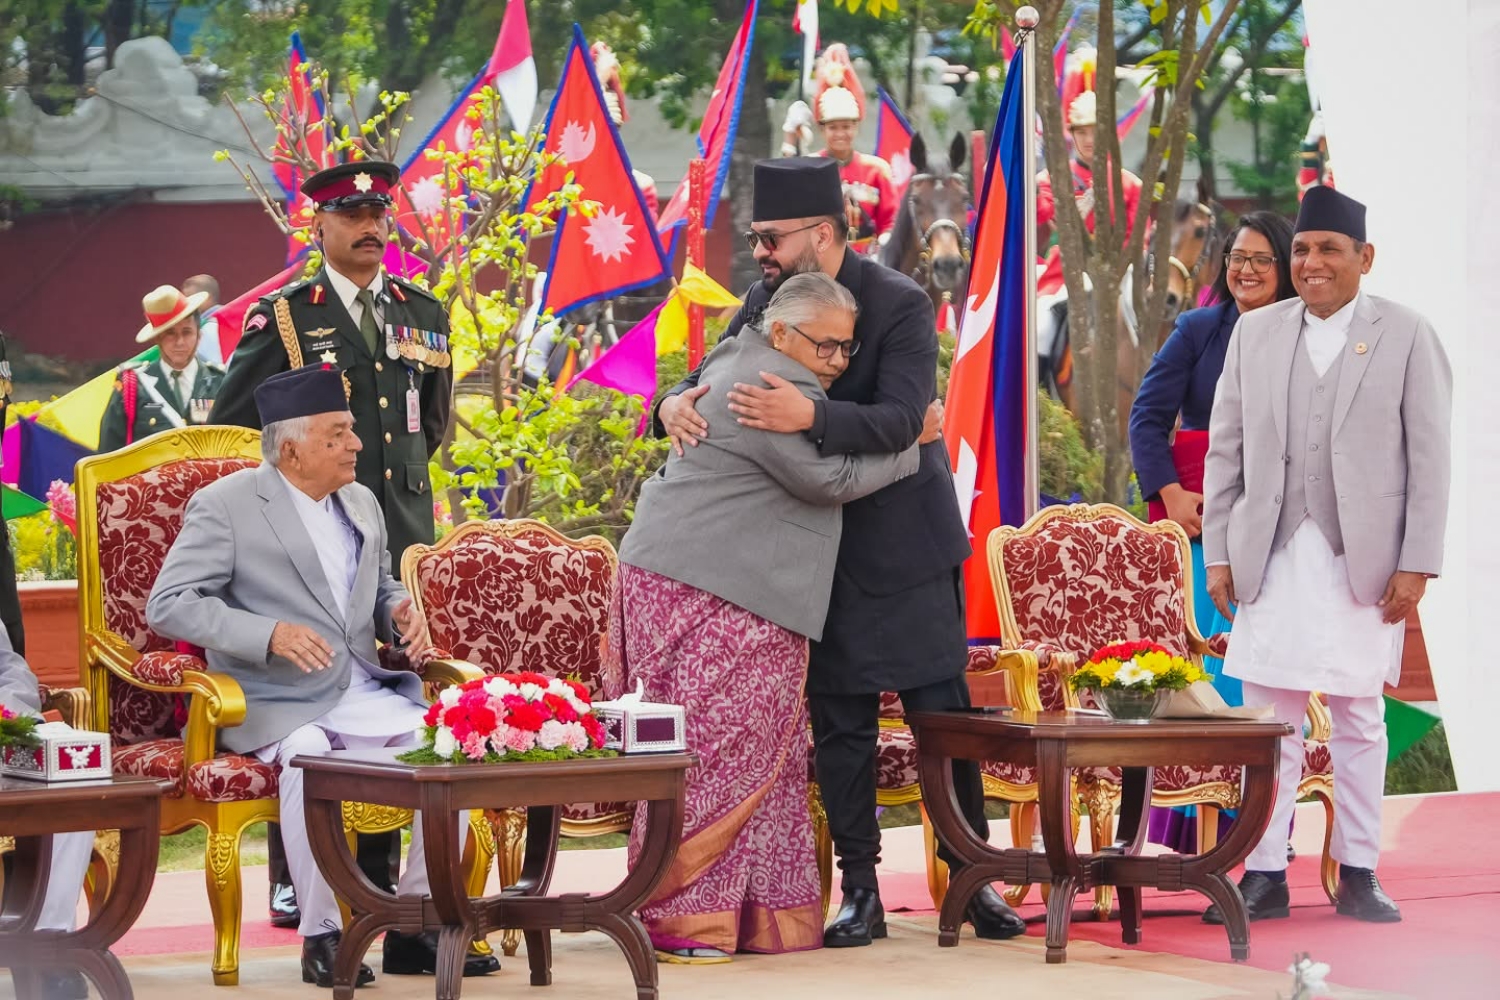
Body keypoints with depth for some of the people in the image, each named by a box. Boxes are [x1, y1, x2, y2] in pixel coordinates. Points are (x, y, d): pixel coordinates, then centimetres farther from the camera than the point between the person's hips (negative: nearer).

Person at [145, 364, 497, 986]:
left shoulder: (361, 503, 17)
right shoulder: (225, 505, -4)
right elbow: (168, 604, -10)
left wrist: (399, 611, 4)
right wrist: (271, 634, -23)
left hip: (365, 695, 6)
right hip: (278, 707, -6)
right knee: (309, 758, -37)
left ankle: (415, 928, -9)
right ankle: (321, 936, -24)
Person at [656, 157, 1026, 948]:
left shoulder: (900, 305, -16)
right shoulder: (767, 299, 2)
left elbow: (899, 421, -28)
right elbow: (713, 378, 3)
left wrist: (809, 416, -44)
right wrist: (676, 403, -22)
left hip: (903, 542, -5)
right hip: (821, 546, 5)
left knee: (941, 711, 0)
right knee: (839, 721, 4)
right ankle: (859, 892, 9)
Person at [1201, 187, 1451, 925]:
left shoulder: (1406, 336, 0)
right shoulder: (1255, 333, 8)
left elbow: (1429, 458, -1)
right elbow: (1226, 450, 9)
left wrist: (1417, 563, -7)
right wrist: (1219, 552, 3)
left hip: (1363, 562, -2)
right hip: (1272, 558, 2)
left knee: (1359, 719, 6)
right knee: (1269, 718, 2)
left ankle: (1357, 873, 14)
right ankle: (1264, 875, 6)